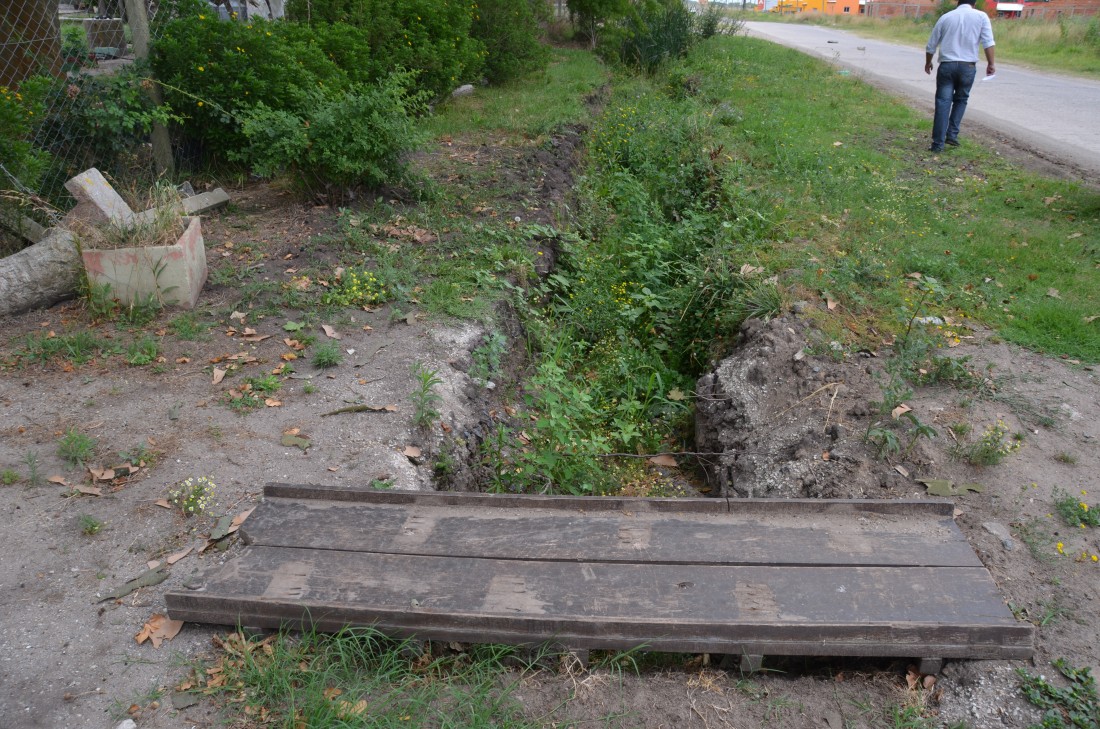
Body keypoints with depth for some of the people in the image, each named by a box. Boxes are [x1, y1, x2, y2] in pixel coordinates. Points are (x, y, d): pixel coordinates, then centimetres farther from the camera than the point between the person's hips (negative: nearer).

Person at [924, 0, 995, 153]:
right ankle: (952, 135, 11)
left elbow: (931, 45, 14)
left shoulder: (945, 17, 10)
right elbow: (988, 42, -4)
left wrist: (928, 63, 29)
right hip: (968, 66, 0)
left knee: (943, 103, -1)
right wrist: (991, 64, 0)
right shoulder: (981, 16, 6)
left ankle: (938, 143, -6)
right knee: (960, 100, 19)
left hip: (946, 65, 0)